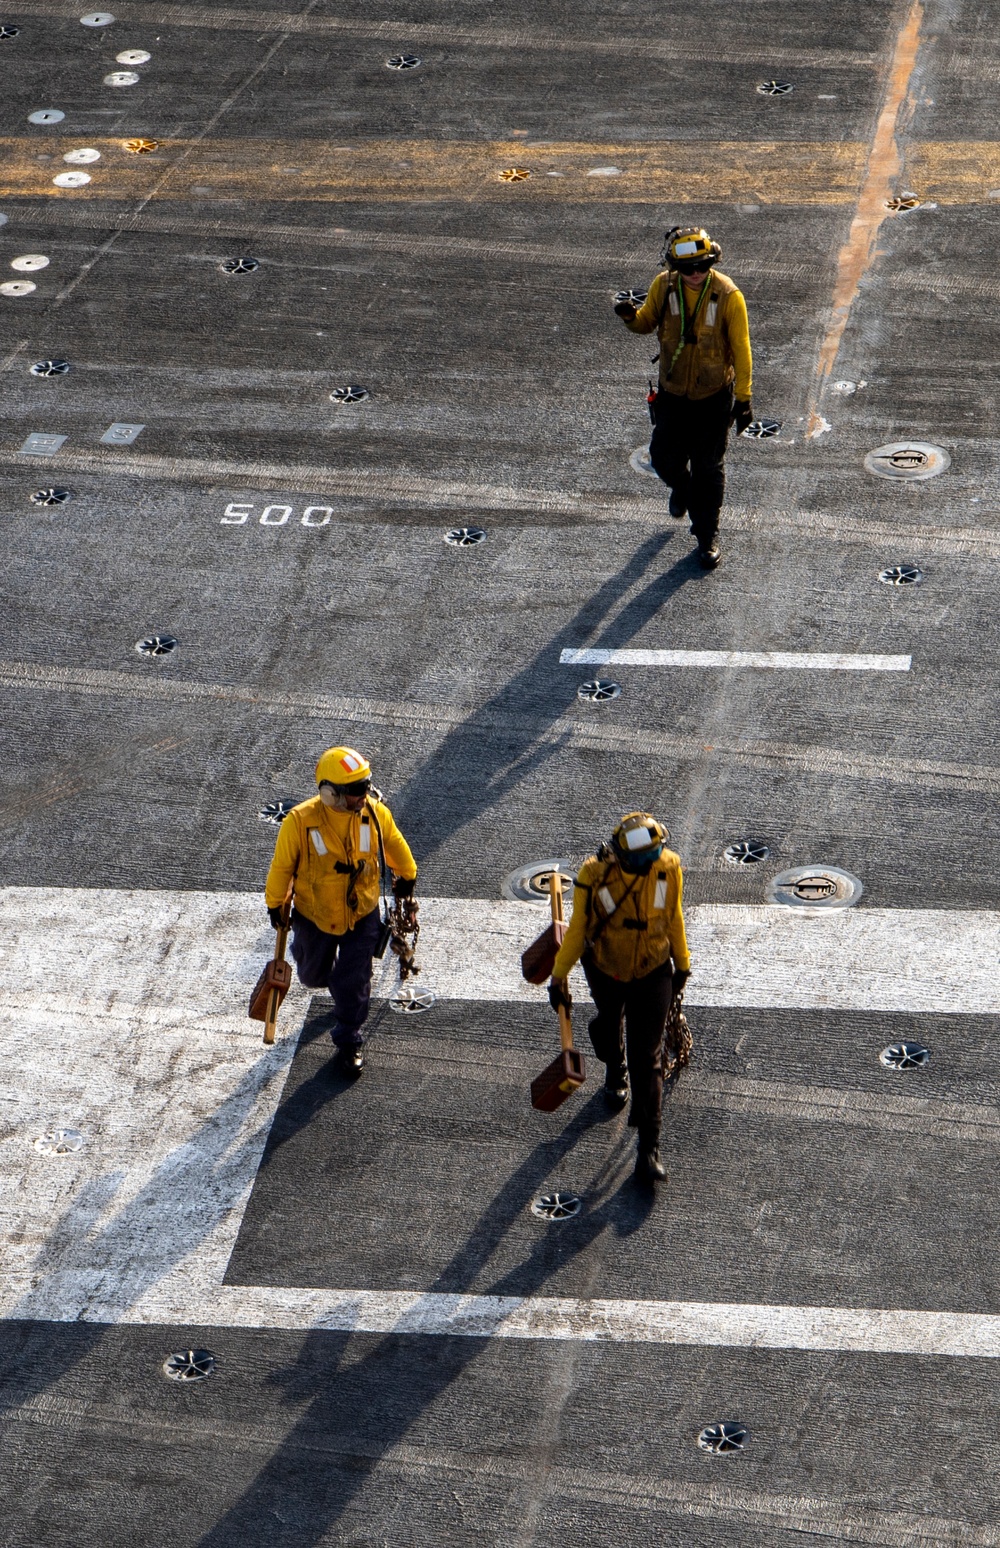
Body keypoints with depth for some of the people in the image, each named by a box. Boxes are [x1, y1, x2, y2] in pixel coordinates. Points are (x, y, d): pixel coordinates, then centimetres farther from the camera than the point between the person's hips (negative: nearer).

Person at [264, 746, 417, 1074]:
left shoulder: (376, 812, -19)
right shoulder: (300, 821, -27)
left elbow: (394, 845, 3)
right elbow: (282, 866, -12)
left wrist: (406, 879, 17)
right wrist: (275, 906, 0)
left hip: (362, 914, 1)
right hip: (315, 915, -1)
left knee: (353, 983, 5)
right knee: (314, 976, 22)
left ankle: (349, 1041, 28)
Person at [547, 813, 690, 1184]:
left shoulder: (668, 868, -20)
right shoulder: (594, 875, -26)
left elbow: (674, 918, -2)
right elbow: (577, 928, -12)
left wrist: (682, 963, 9)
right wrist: (559, 975, -7)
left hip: (653, 974, 0)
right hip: (606, 972, 1)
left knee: (647, 1059, -4)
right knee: (610, 1030, 28)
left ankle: (649, 1147, 1)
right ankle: (616, 1074, 64)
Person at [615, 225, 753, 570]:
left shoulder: (728, 295, -19)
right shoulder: (663, 286, -10)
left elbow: (741, 348, -13)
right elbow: (648, 322, 6)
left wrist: (744, 398, -13)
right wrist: (631, 317, -19)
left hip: (714, 396, -3)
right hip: (672, 392, 3)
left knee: (708, 467, 5)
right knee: (664, 458, 12)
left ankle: (707, 536, 20)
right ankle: (682, 489, 48)